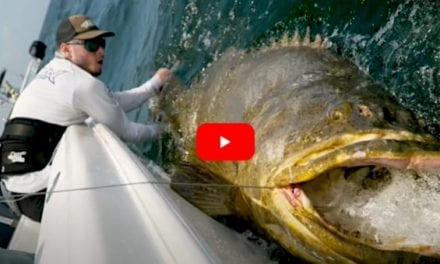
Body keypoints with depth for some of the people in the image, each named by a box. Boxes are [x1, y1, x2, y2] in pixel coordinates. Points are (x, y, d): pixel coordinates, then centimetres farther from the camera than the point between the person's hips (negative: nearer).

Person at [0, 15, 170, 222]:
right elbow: (126, 132, -4)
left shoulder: (54, 71, 12)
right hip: (41, 194, -9)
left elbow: (114, 103, 13)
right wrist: (156, 129, 15)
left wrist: (155, 83, 16)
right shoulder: (85, 84, -16)